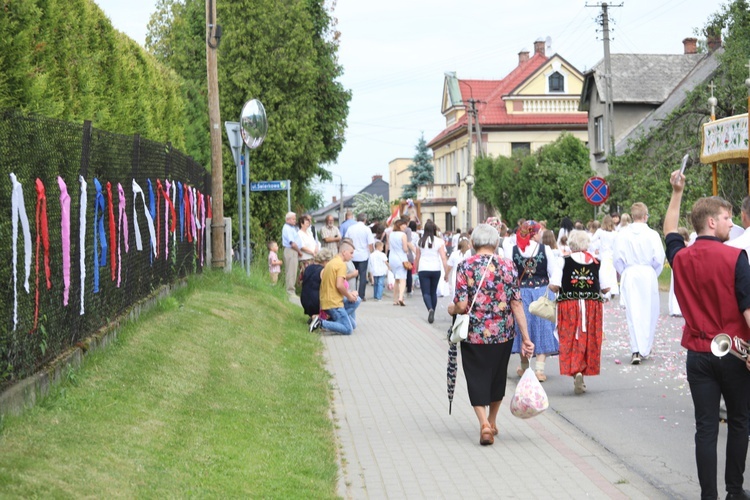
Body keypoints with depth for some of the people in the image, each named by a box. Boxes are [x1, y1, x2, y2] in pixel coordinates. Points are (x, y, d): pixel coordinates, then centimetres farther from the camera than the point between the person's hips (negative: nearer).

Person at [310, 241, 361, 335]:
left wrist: (349, 293, 9)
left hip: (325, 301, 9)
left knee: (356, 300, 21)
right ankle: (321, 323, -16)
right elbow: (339, 285, -22)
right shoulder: (341, 264, -12)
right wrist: (349, 296, -5)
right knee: (348, 330, -7)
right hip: (334, 303, -9)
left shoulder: (331, 262, 16)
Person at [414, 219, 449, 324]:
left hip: (423, 269, -1)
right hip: (436, 269, 1)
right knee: (433, 292, 16)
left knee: (426, 292, -1)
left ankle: (430, 309, -27)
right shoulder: (439, 241, -4)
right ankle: (432, 314, 23)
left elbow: (417, 258, 8)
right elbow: (443, 258, -8)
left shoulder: (420, 241, 1)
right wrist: (446, 272, -4)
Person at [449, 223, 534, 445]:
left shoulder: (465, 267, -8)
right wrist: (525, 338, -1)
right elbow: (517, 305, -4)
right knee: (497, 376, 20)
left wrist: (451, 309, 10)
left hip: (475, 335, -3)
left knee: (477, 379, 6)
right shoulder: (507, 266, -2)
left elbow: (462, 306, -13)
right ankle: (492, 422, 34)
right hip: (503, 334, 3)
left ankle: (484, 423, -12)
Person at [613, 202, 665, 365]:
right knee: (649, 313, 12)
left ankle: (636, 350, -7)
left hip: (629, 275, 1)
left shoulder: (623, 234, -4)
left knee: (633, 313, 2)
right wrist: (654, 274, 11)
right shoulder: (652, 235, -8)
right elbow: (659, 259, -7)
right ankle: (645, 348, 20)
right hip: (648, 274, -1)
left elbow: (617, 258, -2)